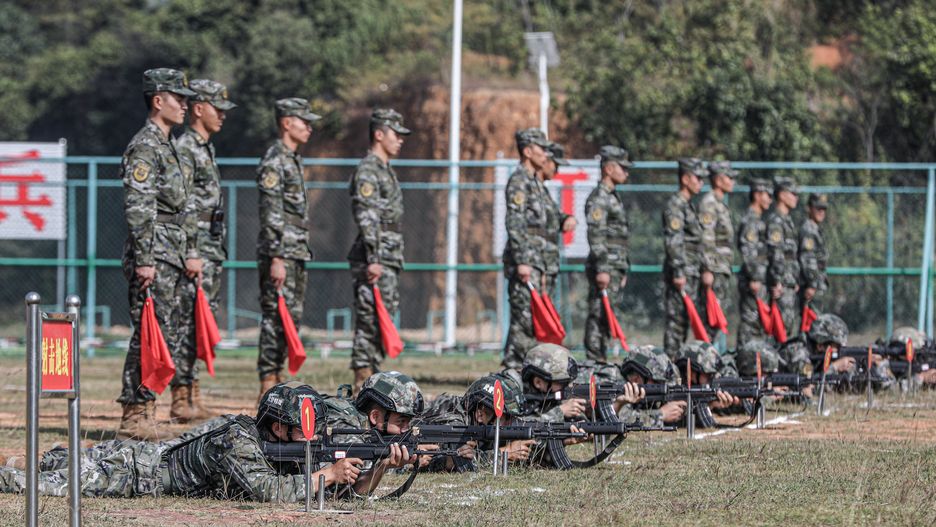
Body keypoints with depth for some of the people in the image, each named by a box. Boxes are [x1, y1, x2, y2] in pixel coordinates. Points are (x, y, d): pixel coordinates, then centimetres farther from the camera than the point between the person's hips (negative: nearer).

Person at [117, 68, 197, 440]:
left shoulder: (170, 147, 19)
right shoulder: (144, 148, -12)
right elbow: (137, 209, -18)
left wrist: (190, 252, 21)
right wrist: (144, 260, -22)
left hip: (172, 258, 10)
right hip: (153, 255, -10)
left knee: (166, 336, 10)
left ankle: (143, 416, 14)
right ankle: (135, 419, -10)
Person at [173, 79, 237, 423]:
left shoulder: (206, 149, 19)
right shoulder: (184, 150, -12)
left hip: (211, 251, 10)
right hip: (194, 250, -10)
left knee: (199, 325, 10)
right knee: (189, 324, -10)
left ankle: (192, 394, 13)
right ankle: (181, 401, -10)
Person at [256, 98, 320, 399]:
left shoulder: (294, 160, 18)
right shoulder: (274, 161, -12)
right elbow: (270, 214, -18)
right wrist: (276, 258, -22)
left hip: (297, 253, 10)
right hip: (280, 253, -10)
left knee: (293, 317, 11)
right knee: (278, 317, -10)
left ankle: (276, 380, 15)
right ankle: (268, 384, -10)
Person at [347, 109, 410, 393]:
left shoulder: (386, 171, 20)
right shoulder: (367, 171, -11)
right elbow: (366, 218, -19)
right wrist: (373, 260, -25)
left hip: (389, 262, 10)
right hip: (374, 262, -10)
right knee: (370, 323, -11)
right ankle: (362, 387, -11)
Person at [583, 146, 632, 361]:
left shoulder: (613, 197, 20)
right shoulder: (598, 198, -11)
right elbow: (596, 237, -18)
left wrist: (623, 271, 24)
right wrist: (602, 270, -22)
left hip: (616, 268, 10)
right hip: (604, 267, -10)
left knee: (608, 317, 9)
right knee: (599, 315, -10)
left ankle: (601, 359, 12)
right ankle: (594, 360, -11)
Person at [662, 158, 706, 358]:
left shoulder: (689, 206, 19)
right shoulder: (675, 205, -12)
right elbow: (673, 242, -19)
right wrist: (678, 272, -23)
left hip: (691, 272, 10)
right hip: (680, 273, -10)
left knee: (685, 319, 10)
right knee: (677, 319, -10)